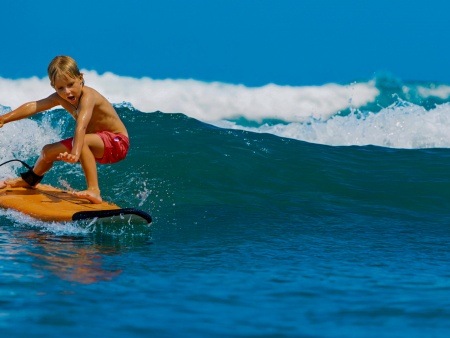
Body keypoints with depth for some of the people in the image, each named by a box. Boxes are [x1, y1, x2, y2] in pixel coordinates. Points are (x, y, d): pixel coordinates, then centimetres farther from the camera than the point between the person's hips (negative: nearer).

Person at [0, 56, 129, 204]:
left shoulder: (88, 96, -30)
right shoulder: (60, 98, -5)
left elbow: (81, 125, -46)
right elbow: (33, 106, -7)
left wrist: (76, 152, -60)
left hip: (117, 143, -8)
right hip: (98, 146, 8)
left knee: (83, 142, -37)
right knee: (48, 151, 9)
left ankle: (94, 191, -42)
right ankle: (29, 180, 40)